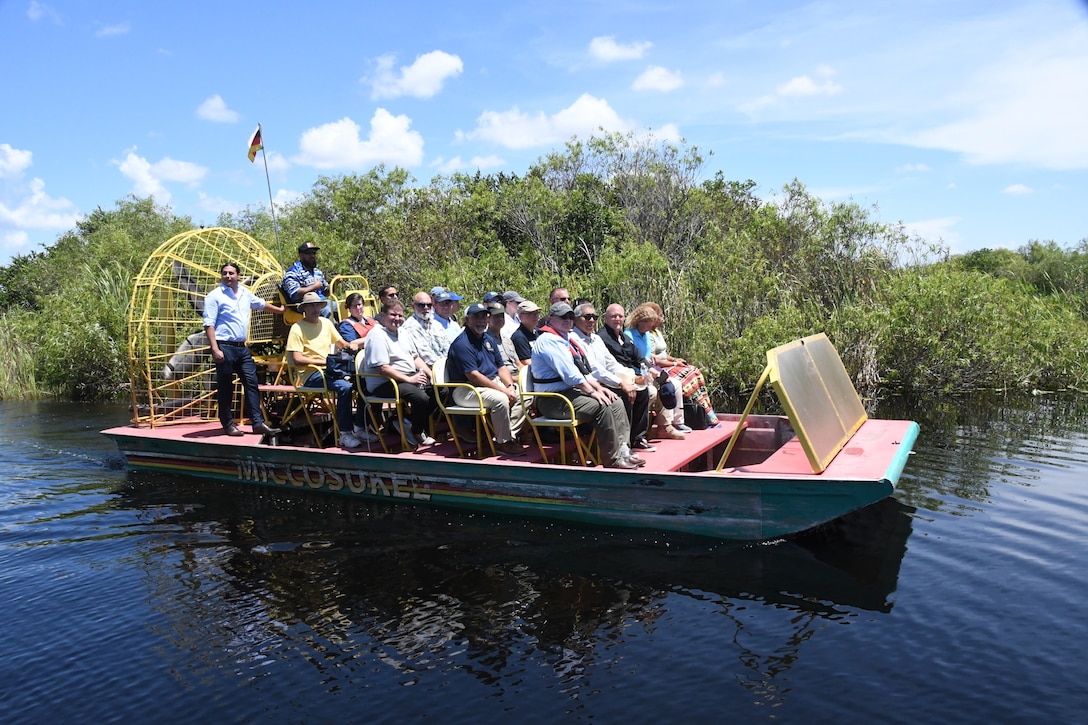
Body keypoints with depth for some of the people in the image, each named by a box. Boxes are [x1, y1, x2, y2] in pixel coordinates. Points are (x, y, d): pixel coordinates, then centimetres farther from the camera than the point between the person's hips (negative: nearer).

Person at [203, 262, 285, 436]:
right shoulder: (215, 296, -6)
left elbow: (262, 304, 33)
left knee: (251, 383, 2)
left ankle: (258, 423, 3)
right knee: (225, 388, 1)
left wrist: (280, 310, 45)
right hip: (224, 348, -6)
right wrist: (215, 349, -20)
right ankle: (228, 424, 10)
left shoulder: (245, 293, 13)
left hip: (242, 347, 6)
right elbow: (209, 325, -11)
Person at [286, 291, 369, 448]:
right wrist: (323, 361, -16)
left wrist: (350, 345, -2)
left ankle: (359, 427, -2)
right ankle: (345, 434, -22)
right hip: (311, 375, -6)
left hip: (330, 370, 7)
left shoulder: (326, 322, 16)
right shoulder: (297, 328, -4)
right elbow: (297, 360, -12)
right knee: (345, 387, -32)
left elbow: (340, 342, 22)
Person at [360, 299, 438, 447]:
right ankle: (416, 433, -2)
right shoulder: (377, 336, -12)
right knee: (421, 398, -30)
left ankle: (411, 422, 8)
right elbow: (383, 368, -21)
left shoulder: (402, 334, 19)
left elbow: (415, 358, 22)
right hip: (384, 383, -10)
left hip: (411, 378, 10)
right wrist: (409, 379, -22)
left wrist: (431, 375, 6)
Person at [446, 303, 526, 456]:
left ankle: (510, 436, -4)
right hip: (467, 389, -9)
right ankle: (503, 442, -14)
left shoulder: (489, 340, 14)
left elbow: (501, 367, 14)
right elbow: (473, 376, -21)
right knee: (500, 399, -31)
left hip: (493, 382, 9)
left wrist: (510, 386, -7)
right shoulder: (462, 343, -14)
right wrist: (503, 390, -22)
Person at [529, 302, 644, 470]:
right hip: (553, 400, -10)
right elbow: (569, 373, -21)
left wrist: (599, 388, 7)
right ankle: (613, 459, -18)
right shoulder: (548, 341, -14)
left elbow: (583, 370, 21)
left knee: (616, 402, 0)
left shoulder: (566, 340, 20)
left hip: (570, 393, 10)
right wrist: (592, 392, -18)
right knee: (601, 406, -25)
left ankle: (621, 450, -4)